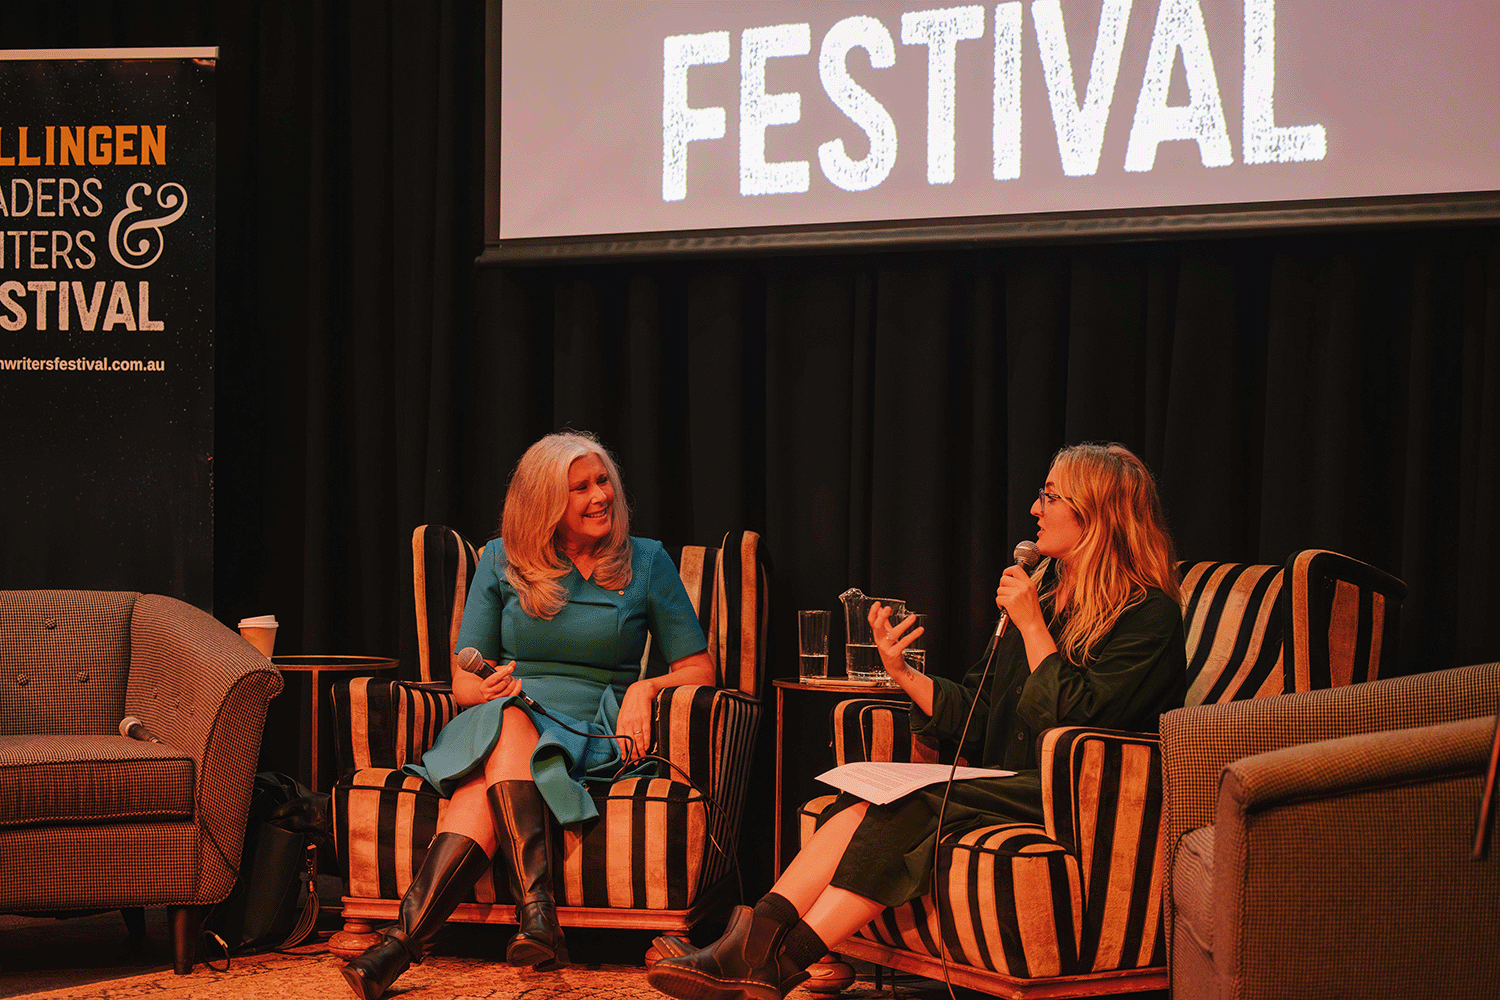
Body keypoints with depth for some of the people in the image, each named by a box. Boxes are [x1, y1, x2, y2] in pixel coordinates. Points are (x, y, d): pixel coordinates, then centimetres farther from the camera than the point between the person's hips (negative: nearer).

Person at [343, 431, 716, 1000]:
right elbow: (463, 681, 9)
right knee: (507, 718, -38)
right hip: (502, 719, 1)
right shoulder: (502, 561, 12)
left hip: (591, 735, -1)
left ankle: (404, 937, -46)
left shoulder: (646, 563, 10)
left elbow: (699, 668, 9)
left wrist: (645, 688, -12)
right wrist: (488, 687, -15)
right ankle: (537, 919, -51)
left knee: (486, 784, -33)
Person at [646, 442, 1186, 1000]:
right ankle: (758, 938, -32)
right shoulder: (1043, 588, 17)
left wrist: (1032, 625, -14)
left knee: (904, 812, -28)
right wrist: (904, 675, 1)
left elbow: (1077, 719, -17)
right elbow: (975, 715, 16)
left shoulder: (1148, 615, -6)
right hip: (1006, 787, 7)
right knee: (871, 803, -19)